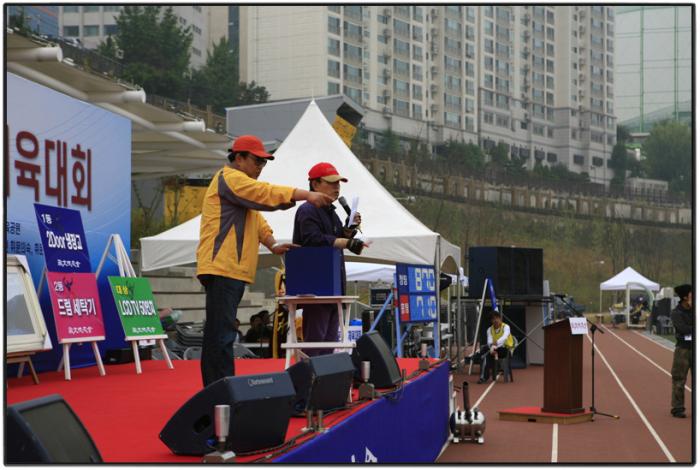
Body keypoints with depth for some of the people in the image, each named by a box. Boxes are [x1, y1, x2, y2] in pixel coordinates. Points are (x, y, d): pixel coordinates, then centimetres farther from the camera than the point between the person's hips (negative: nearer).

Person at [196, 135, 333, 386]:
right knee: (221, 334, -13)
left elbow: (256, 217, 24)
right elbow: (266, 194, -18)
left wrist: (272, 244, 8)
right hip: (222, 268, -11)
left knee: (220, 334, 10)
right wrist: (306, 195, -21)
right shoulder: (230, 178, -6)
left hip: (233, 269, 11)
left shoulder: (240, 182, 28)